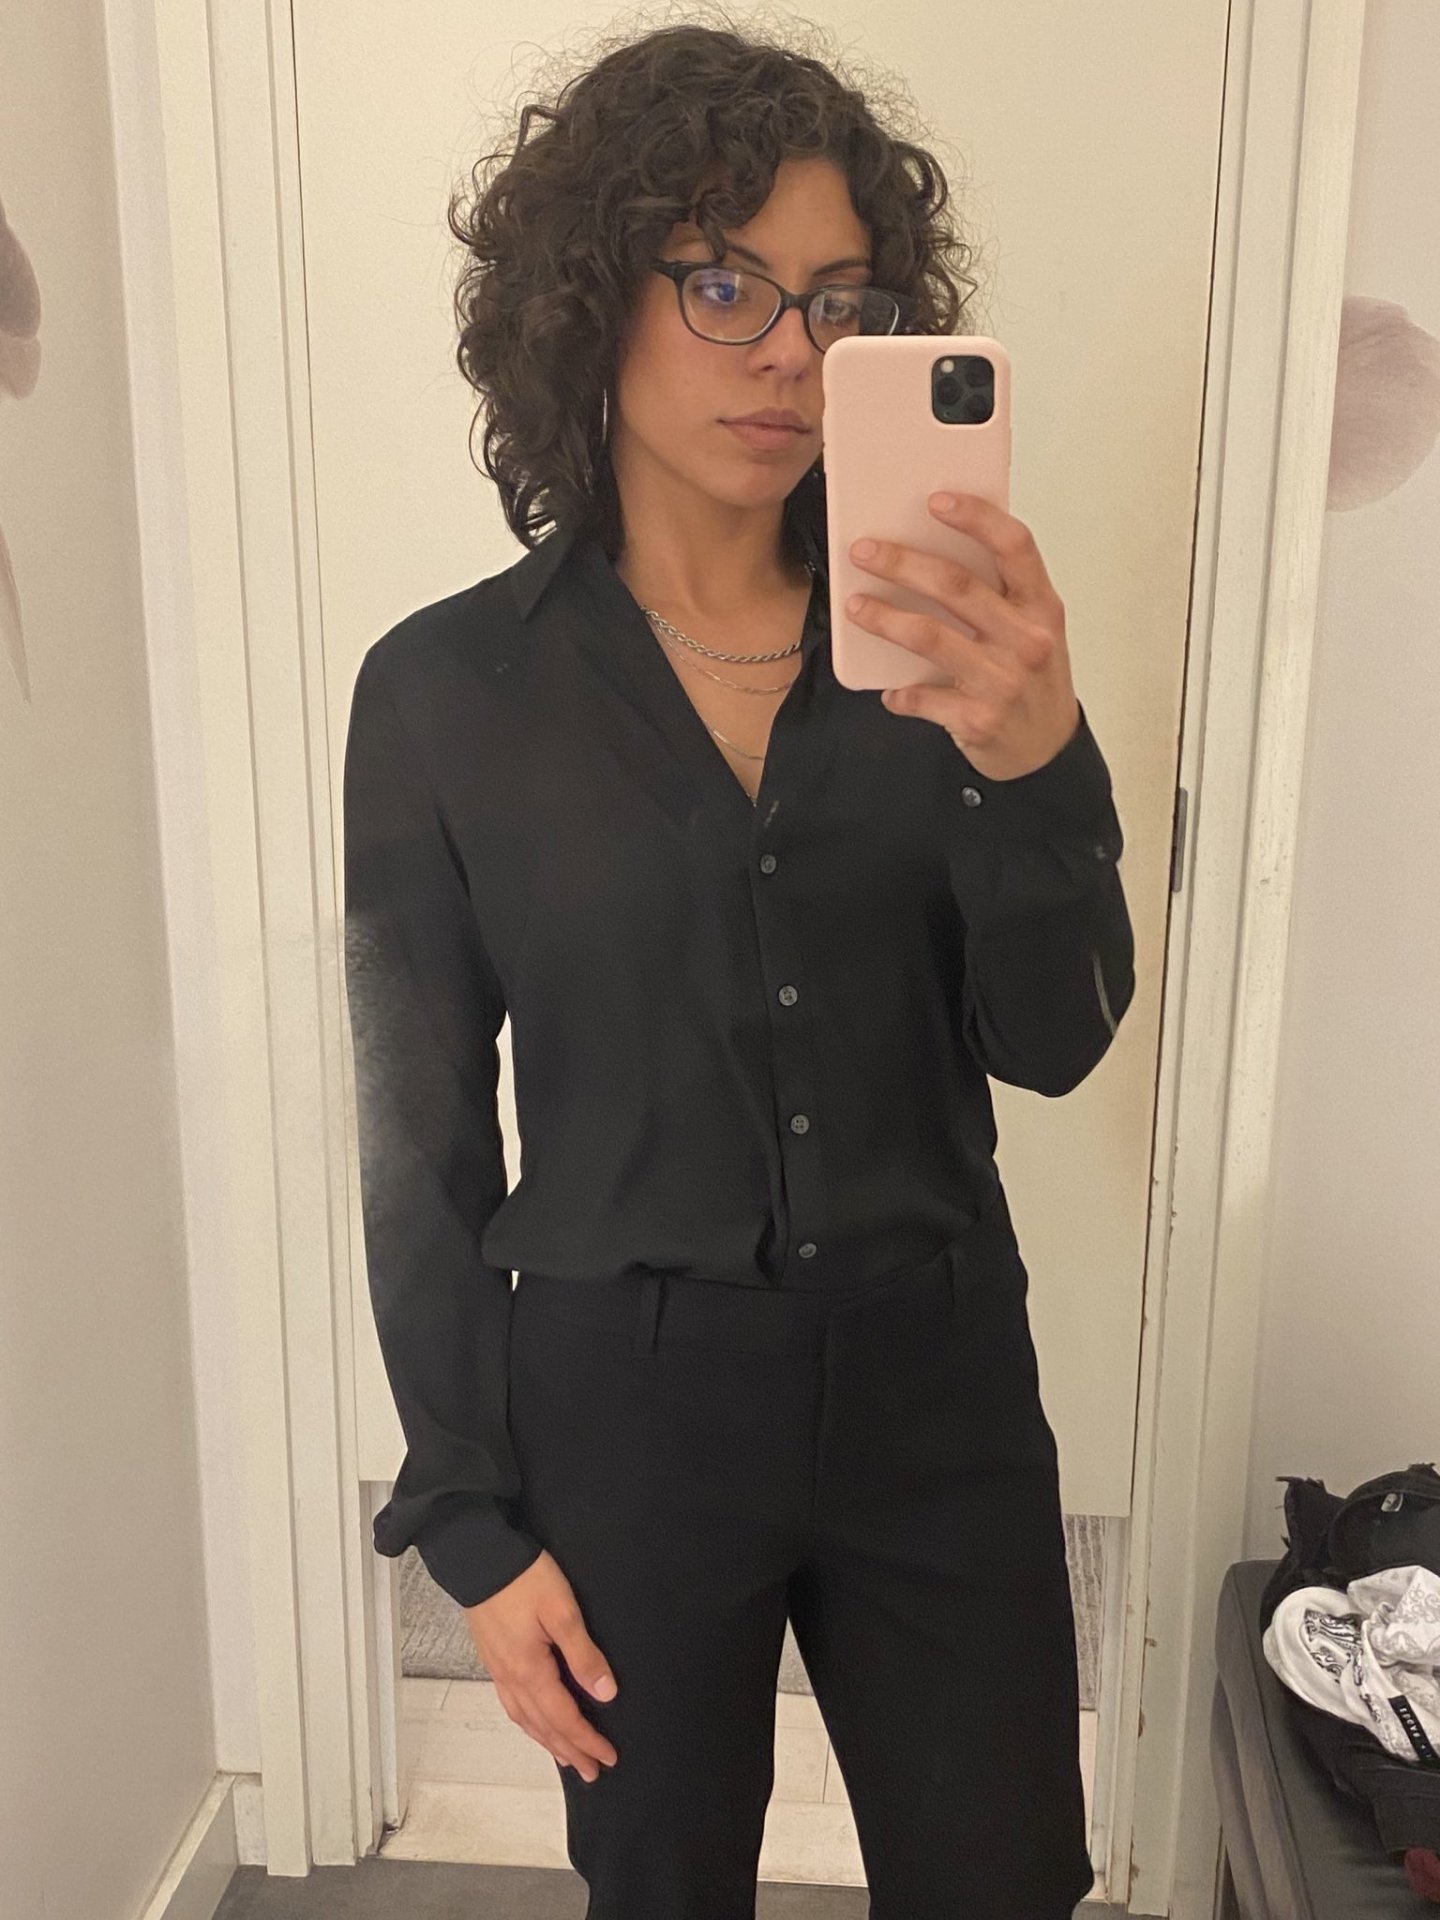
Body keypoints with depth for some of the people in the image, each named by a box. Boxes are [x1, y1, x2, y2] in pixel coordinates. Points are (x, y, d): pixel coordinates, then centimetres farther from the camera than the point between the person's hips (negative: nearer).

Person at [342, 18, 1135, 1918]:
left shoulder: (929, 647, -4)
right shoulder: (449, 686, -8)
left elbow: (1054, 1040, -9)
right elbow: (423, 1139, -4)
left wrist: (1035, 761, -28)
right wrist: (471, 1526, -2)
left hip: (937, 1386, 2)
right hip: (625, 1402, -1)